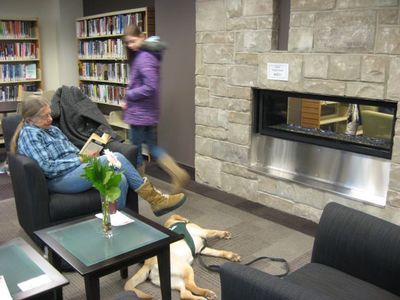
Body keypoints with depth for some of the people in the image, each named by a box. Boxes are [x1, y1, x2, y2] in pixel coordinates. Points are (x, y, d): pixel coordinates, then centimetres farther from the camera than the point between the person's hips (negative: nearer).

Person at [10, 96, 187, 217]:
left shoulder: (52, 129, 22)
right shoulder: (29, 134, -5)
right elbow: (47, 167, -16)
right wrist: (79, 160, -12)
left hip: (76, 169, 8)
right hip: (60, 180, -8)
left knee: (120, 180, -23)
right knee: (116, 158, -24)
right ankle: (154, 199, -15)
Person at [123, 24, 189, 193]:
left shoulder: (144, 57, -19)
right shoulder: (146, 55, 12)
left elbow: (151, 87, -27)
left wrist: (128, 95, -15)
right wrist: (131, 97, 8)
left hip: (140, 112, -10)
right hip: (149, 111, 10)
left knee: (134, 150, 6)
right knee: (152, 147, 16)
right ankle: (178, 174, 6)